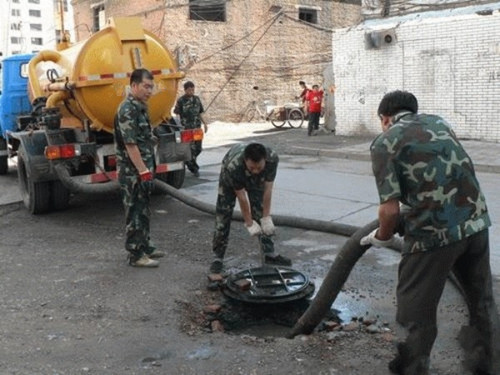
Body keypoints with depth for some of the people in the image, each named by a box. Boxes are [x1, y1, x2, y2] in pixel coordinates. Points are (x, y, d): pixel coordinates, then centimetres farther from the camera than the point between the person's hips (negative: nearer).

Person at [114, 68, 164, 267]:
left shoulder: (140, 107, 14)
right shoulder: (127, 109, -17)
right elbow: (130, 144, -22)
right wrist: (143, 171, -22)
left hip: (143, 170, 10)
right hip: (132, 172, -10)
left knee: (143, 211, 18)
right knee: (135, 213, -1)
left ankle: (144, 246, 29)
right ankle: (136, 255, 7)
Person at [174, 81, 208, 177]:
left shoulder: (197, 99, 9)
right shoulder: (181, 100, -7)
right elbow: (176, 113, -6)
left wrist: (204, 123, 15)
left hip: (197, 128, 5)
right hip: (187, 129, -5)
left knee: (198, 149, 9)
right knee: (191, 149, -3)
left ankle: (189, 162, 32)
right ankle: (194, 167, 10)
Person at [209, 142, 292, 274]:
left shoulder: (272, 159, -38)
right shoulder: (233, 166, -44)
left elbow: (267, 189, -27)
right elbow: (241, 197, -33)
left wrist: (266, 217, -22)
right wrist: (249, 223, -24)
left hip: (256, 180, 3)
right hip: (230, 179, -2)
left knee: (261, 213, -1)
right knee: (223, 215, -7)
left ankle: (269, 254, 9)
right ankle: (218, 257, 2)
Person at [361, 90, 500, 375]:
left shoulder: (385, 142, -2)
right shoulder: (438, 122, 17)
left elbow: (391, 209, -10)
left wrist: (382, 237, 10)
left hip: (434, 232, -6)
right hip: (477, 221, 7)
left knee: (416, 312, 12)